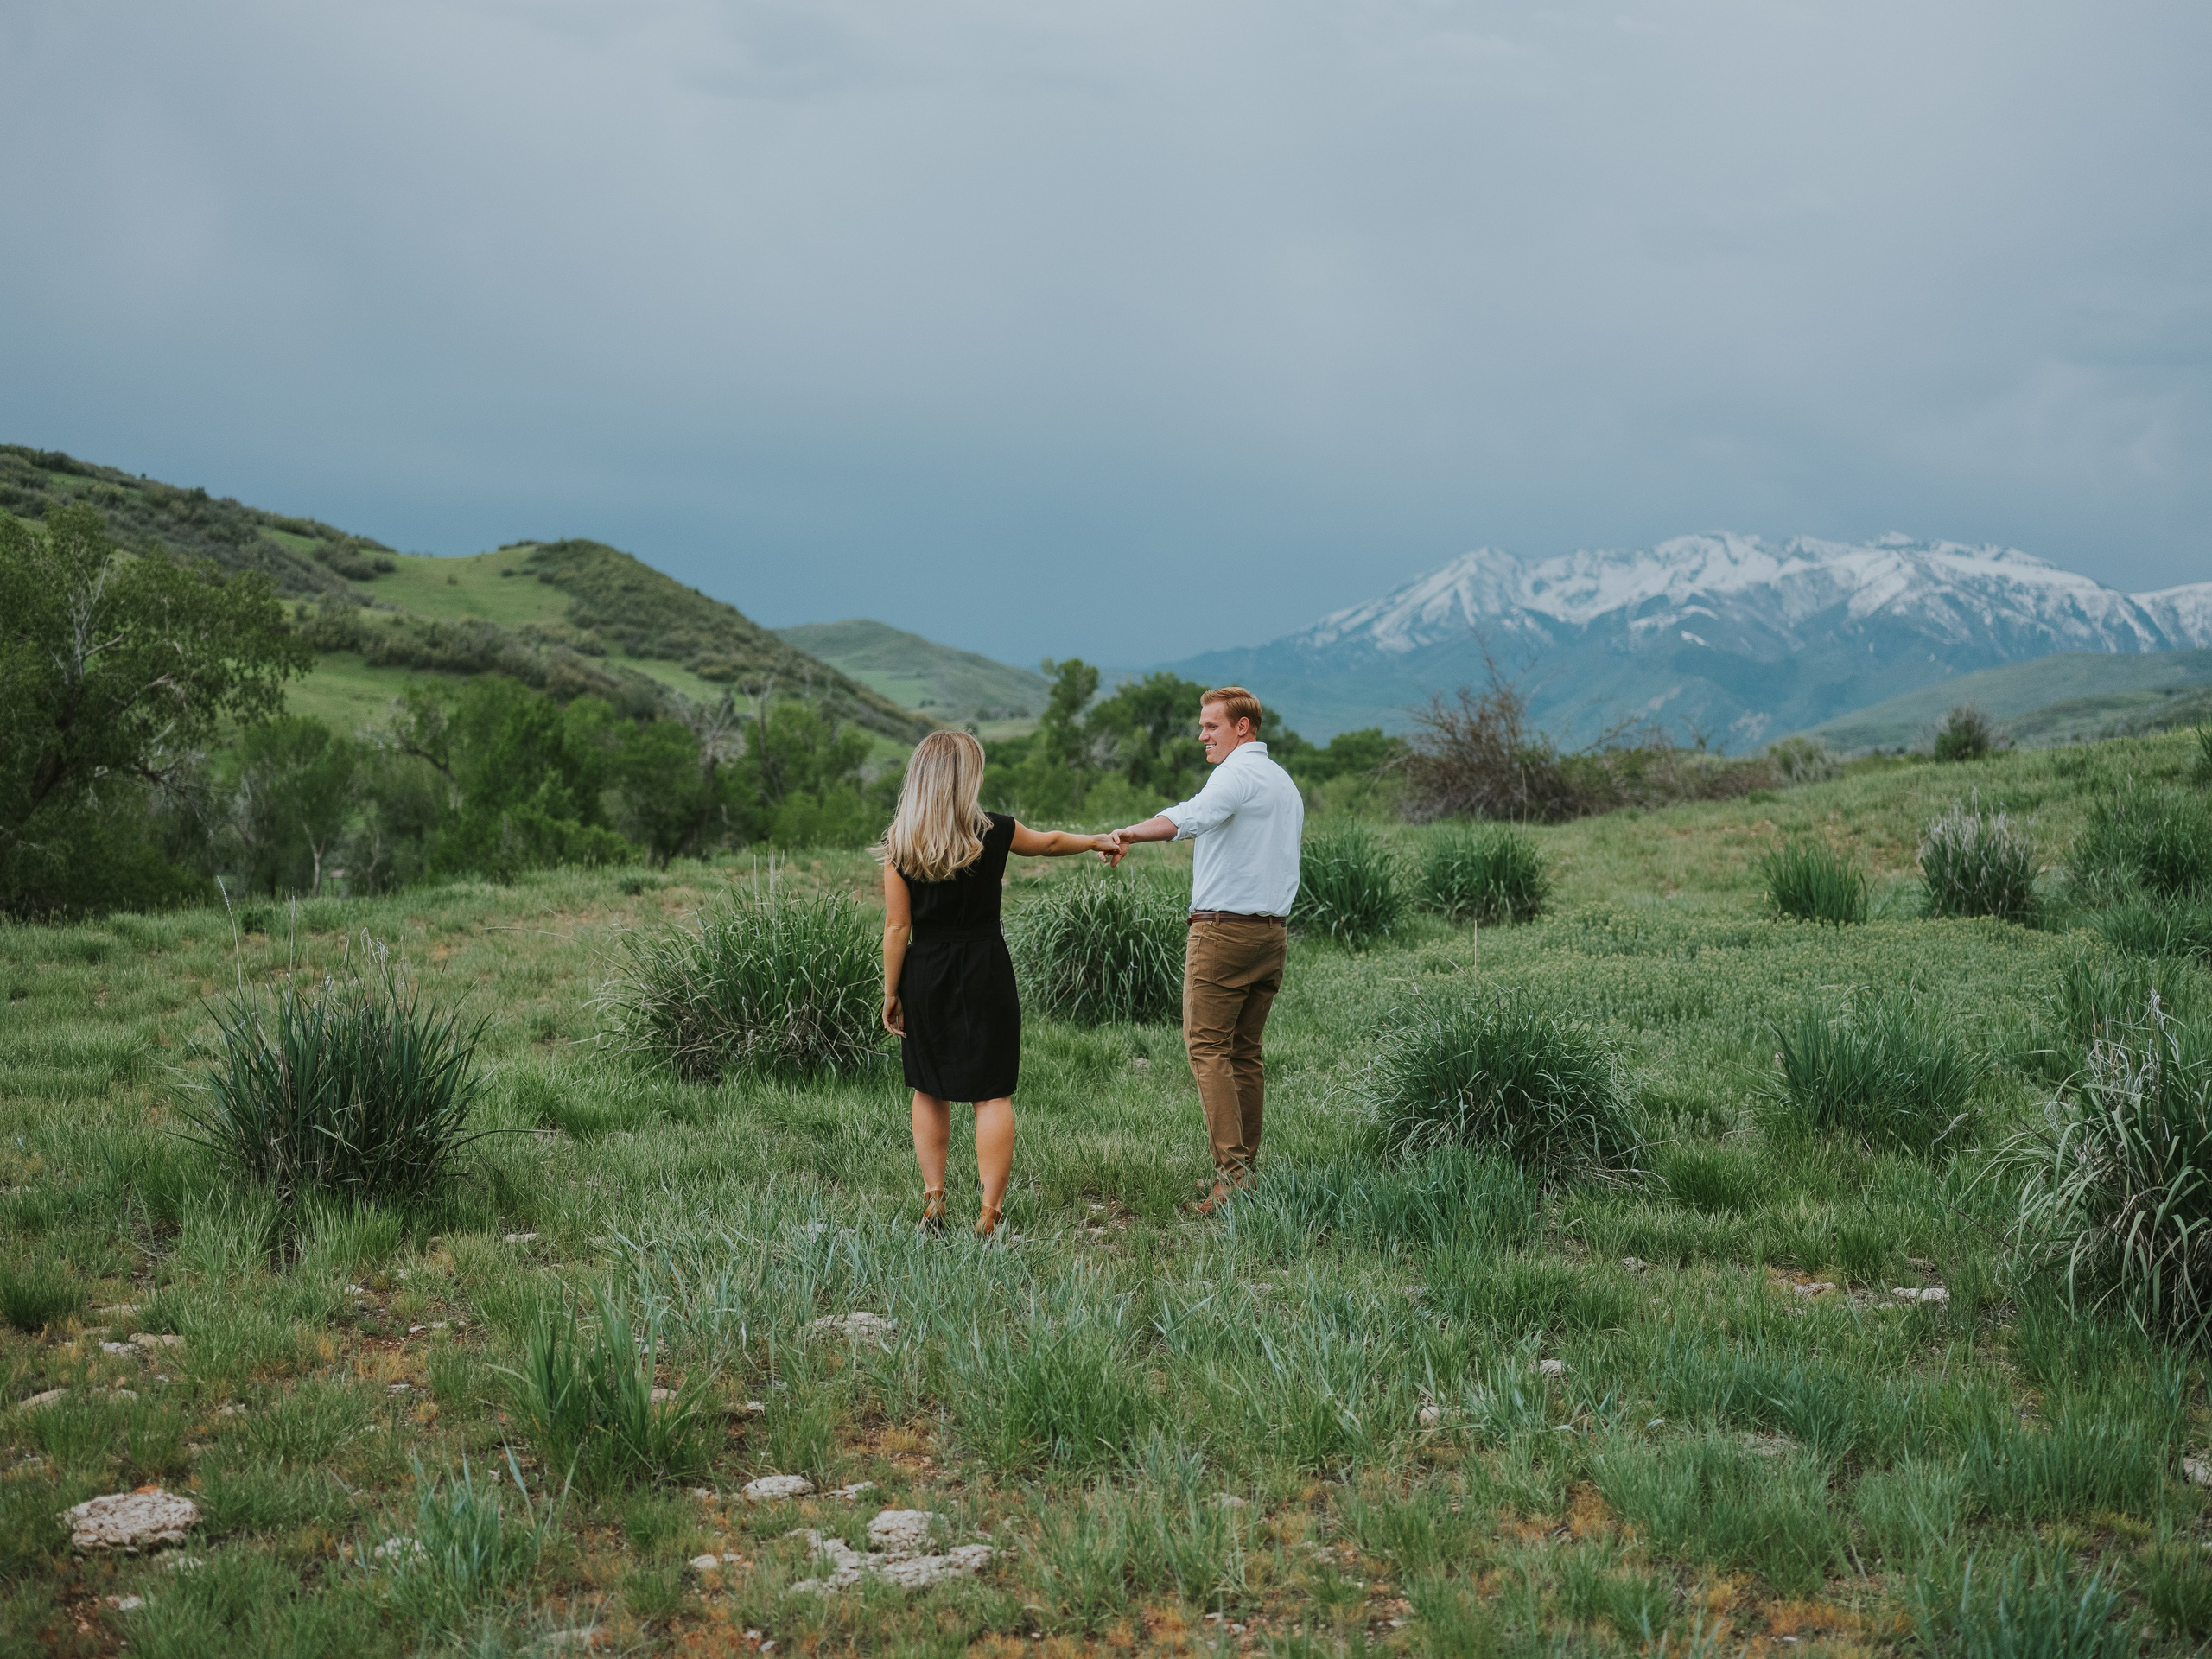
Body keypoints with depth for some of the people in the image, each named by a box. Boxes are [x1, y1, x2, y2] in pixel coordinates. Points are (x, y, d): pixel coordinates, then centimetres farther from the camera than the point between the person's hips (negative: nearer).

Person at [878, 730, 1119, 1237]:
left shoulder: (900, 846, -6)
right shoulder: (994, 833, -7)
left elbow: (896, 928, -5)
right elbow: (1049, 843, 13)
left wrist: (890, 994, 4)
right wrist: (1097, 841, 32)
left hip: (925, 977, 2)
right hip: (984, 974, -2)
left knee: (929, 1091, 17)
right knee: (992, 1094, 3)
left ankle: (933, 1202, 17)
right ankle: (990, 1215, 0)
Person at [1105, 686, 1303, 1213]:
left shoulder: (1238, 774, -10)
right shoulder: (1286, 783, 20)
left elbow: (1193, 815, -32)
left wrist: (1131, 832, -45)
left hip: (1223, 928, -9)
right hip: (1273, 931, 9)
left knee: (1208, 1048, -9)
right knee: (1246, 1053, 11)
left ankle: (1231, 1172, -17)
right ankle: (1247, 1169, 11)